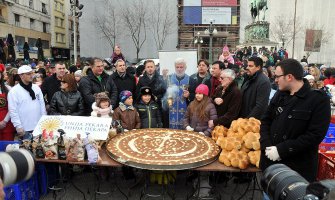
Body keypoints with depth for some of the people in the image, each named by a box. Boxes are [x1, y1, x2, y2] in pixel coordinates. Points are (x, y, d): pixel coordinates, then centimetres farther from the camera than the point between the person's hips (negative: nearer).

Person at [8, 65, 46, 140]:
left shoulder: (36, 87, 7)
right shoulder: (14, 91, -8)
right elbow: (13, 111, -10)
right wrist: (18, 127, -13)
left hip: (39, 127, 5)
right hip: (25, 129, -5)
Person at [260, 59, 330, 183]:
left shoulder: (319, 99, -10)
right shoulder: (280, 95, 8)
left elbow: (315, 135, -17)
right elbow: (266, 120, 9)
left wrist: (281, 150, -19)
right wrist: (267, 146, -7)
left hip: (298, 168, -5)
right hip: (271, 161, 6)